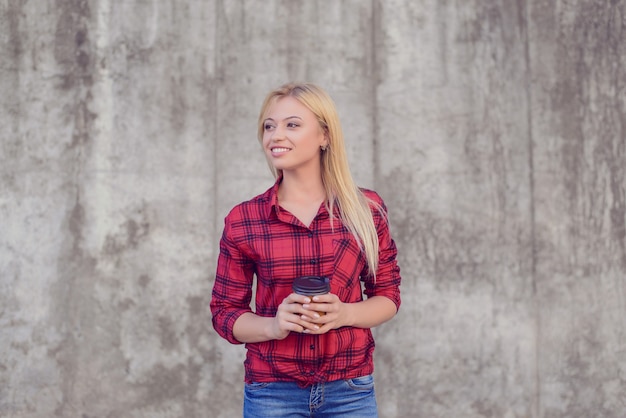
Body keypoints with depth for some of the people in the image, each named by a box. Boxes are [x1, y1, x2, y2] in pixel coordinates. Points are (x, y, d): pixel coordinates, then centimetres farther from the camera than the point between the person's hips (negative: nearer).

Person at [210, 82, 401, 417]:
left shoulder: (367, 210, -1)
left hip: (350, 390, 1)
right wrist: (274, 325, -17)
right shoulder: (242, 220, -3)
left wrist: (344, 314, -14)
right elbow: (225, 312, 1)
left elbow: (388, 295, 4)